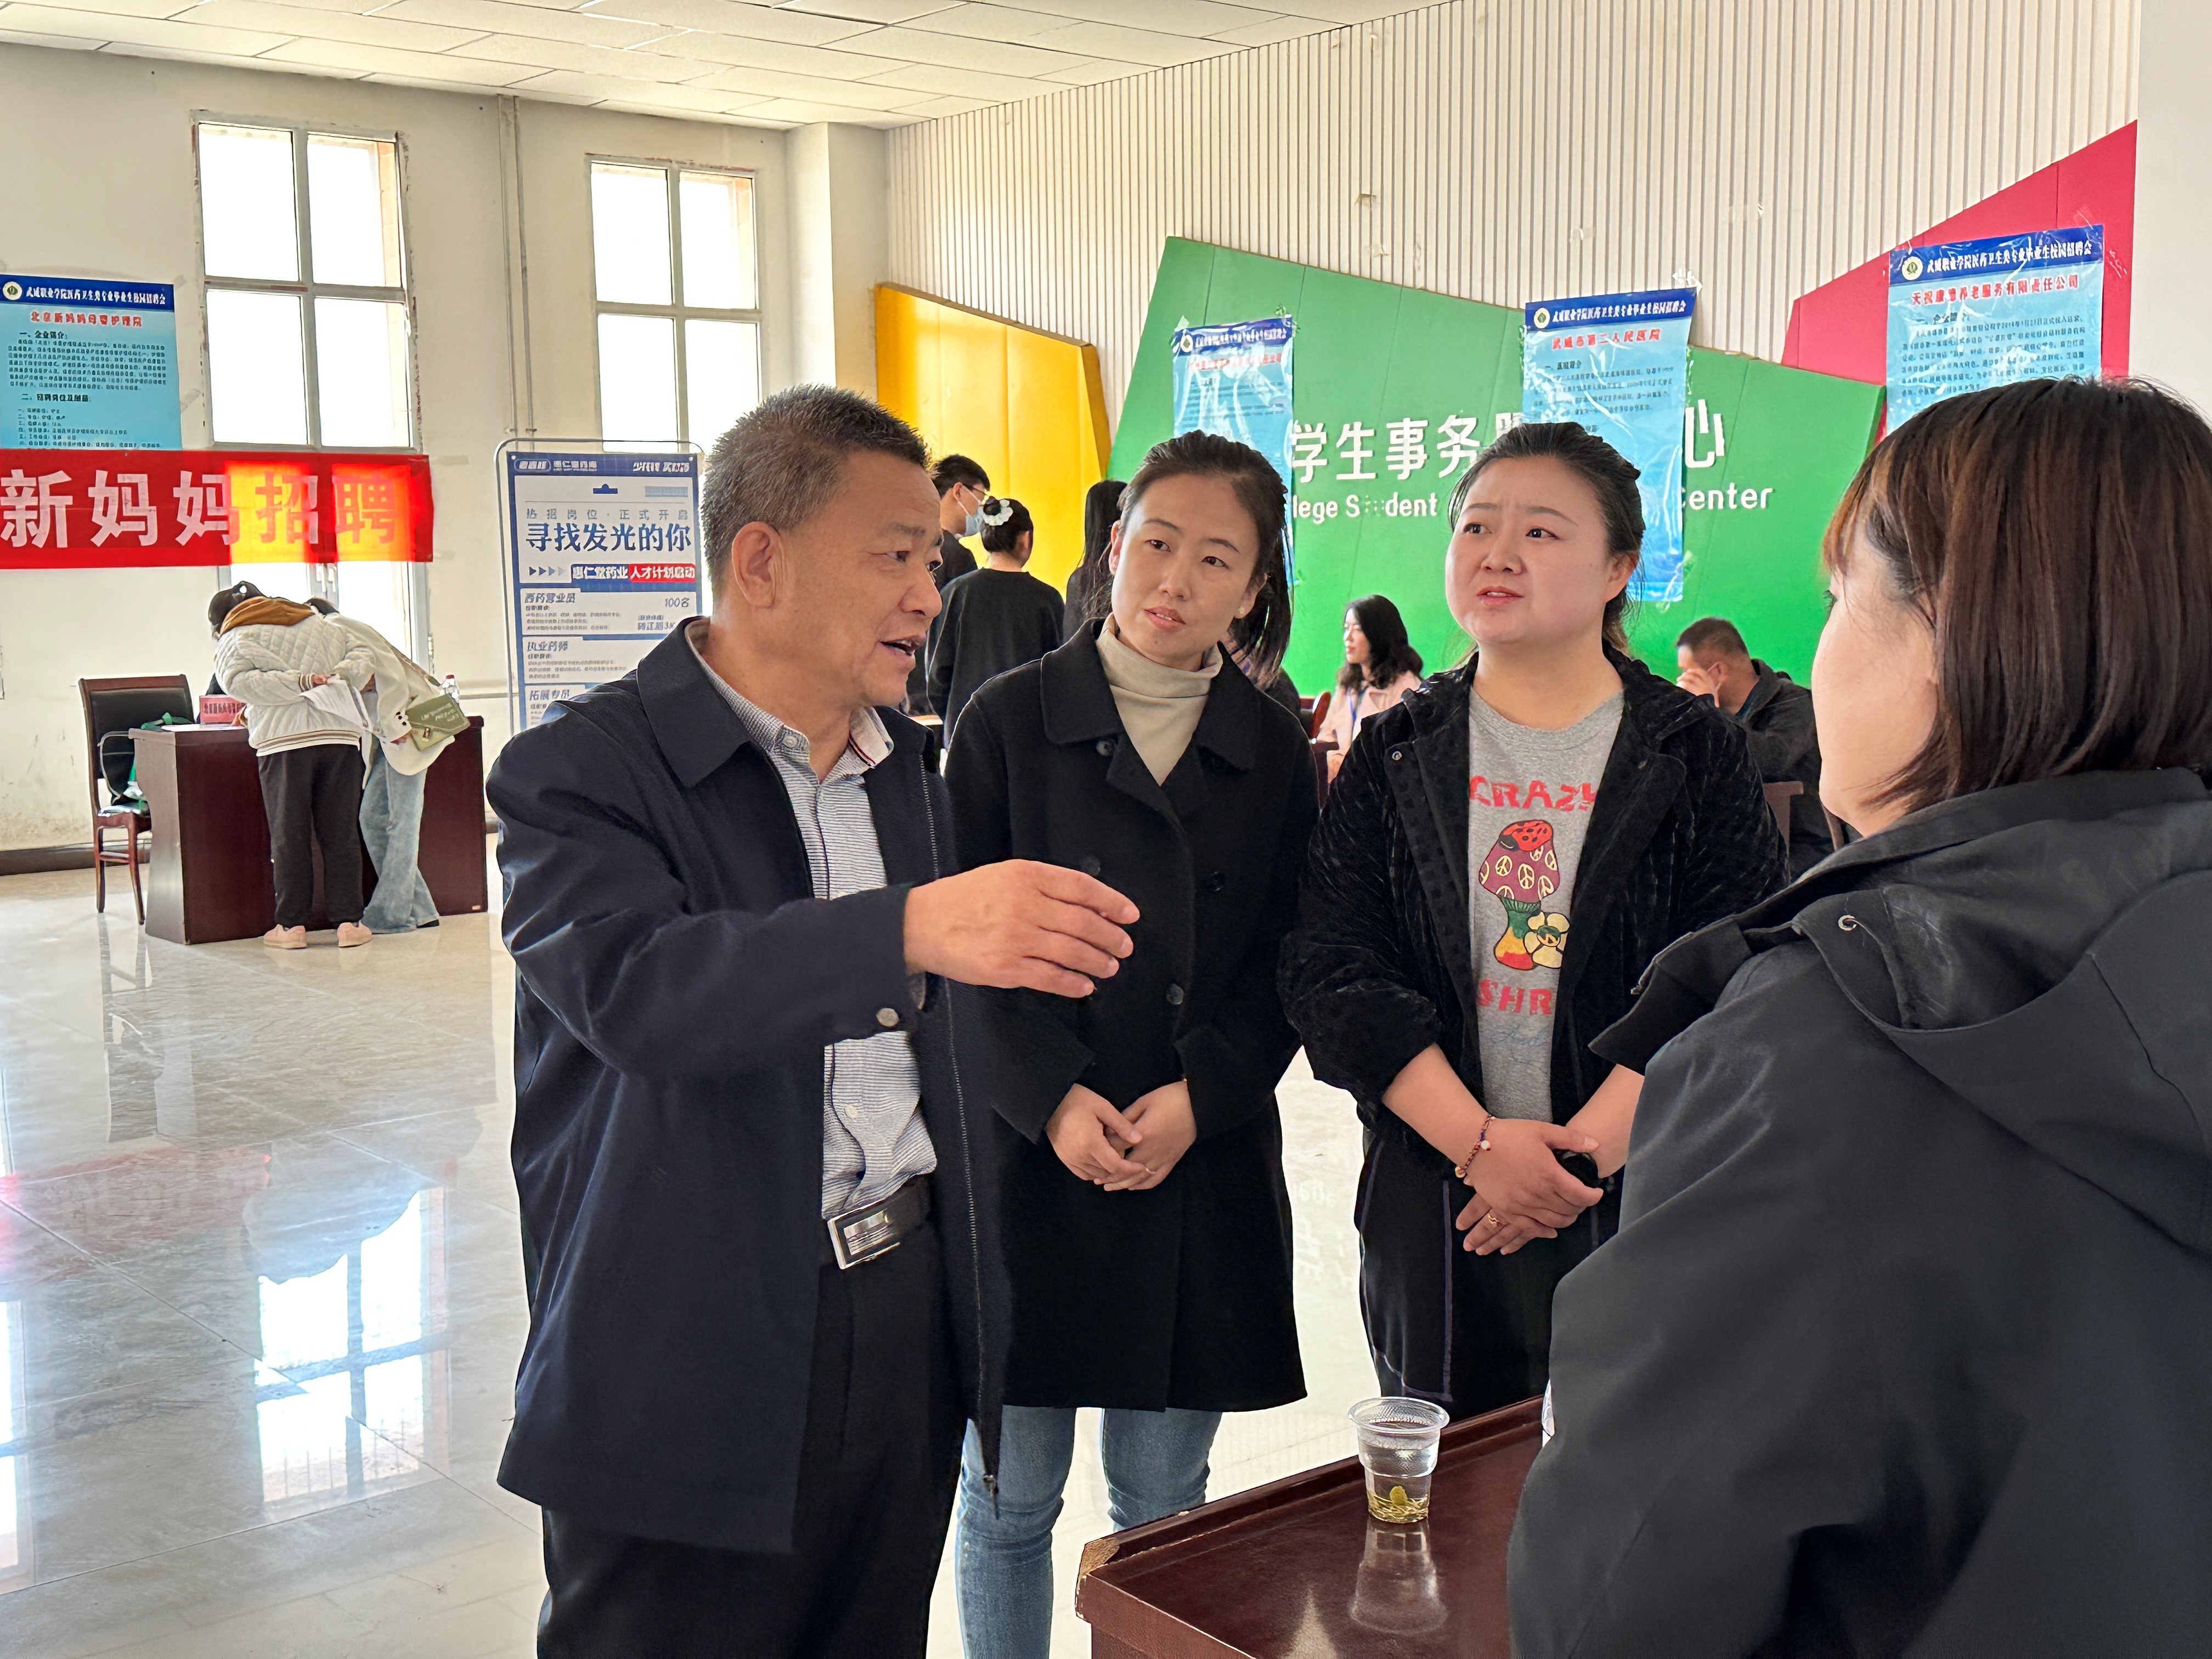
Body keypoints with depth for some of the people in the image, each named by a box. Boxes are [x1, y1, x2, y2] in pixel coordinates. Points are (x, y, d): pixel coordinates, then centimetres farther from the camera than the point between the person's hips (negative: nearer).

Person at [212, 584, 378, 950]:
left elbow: (236, 682, -7)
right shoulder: (318, 624, 24)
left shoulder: (234, 640, 10)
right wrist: (338, 675, 3)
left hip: (284, 742, -3)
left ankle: (292, 926, 7)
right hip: (341, 736, 3)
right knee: (341, 833, 6)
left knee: (289, 836, 4)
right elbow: (363, 656, 20)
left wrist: (298, 682, -9)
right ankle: (349, 923, 5)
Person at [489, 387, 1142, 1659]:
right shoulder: (584, 769, -11)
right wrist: (910, 929, -43)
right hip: (691, 1350, -6)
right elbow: (633, 983, -30)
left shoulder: (909, 766, 11)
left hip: (908, 1315, 6)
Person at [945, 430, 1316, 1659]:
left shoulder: (1274, 751, 5)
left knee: (1162, 1502, 12)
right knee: (1009, 1496, 7)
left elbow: (1288, 961, 5)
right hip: (1030, 1154, -1)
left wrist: (1199, 1097, -11)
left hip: (1204, 1165, 2)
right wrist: (1051, 1098, -14)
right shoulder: (1010, 719, -1)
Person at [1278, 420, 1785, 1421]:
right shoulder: (1397, 754, 4)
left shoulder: (1696, 756, 0)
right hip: (1432, 1205, 2)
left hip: (1638, 1194, -1)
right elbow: (1331, 968, -4)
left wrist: (1583, 1150, -18)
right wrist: (1479, 1143, -14)